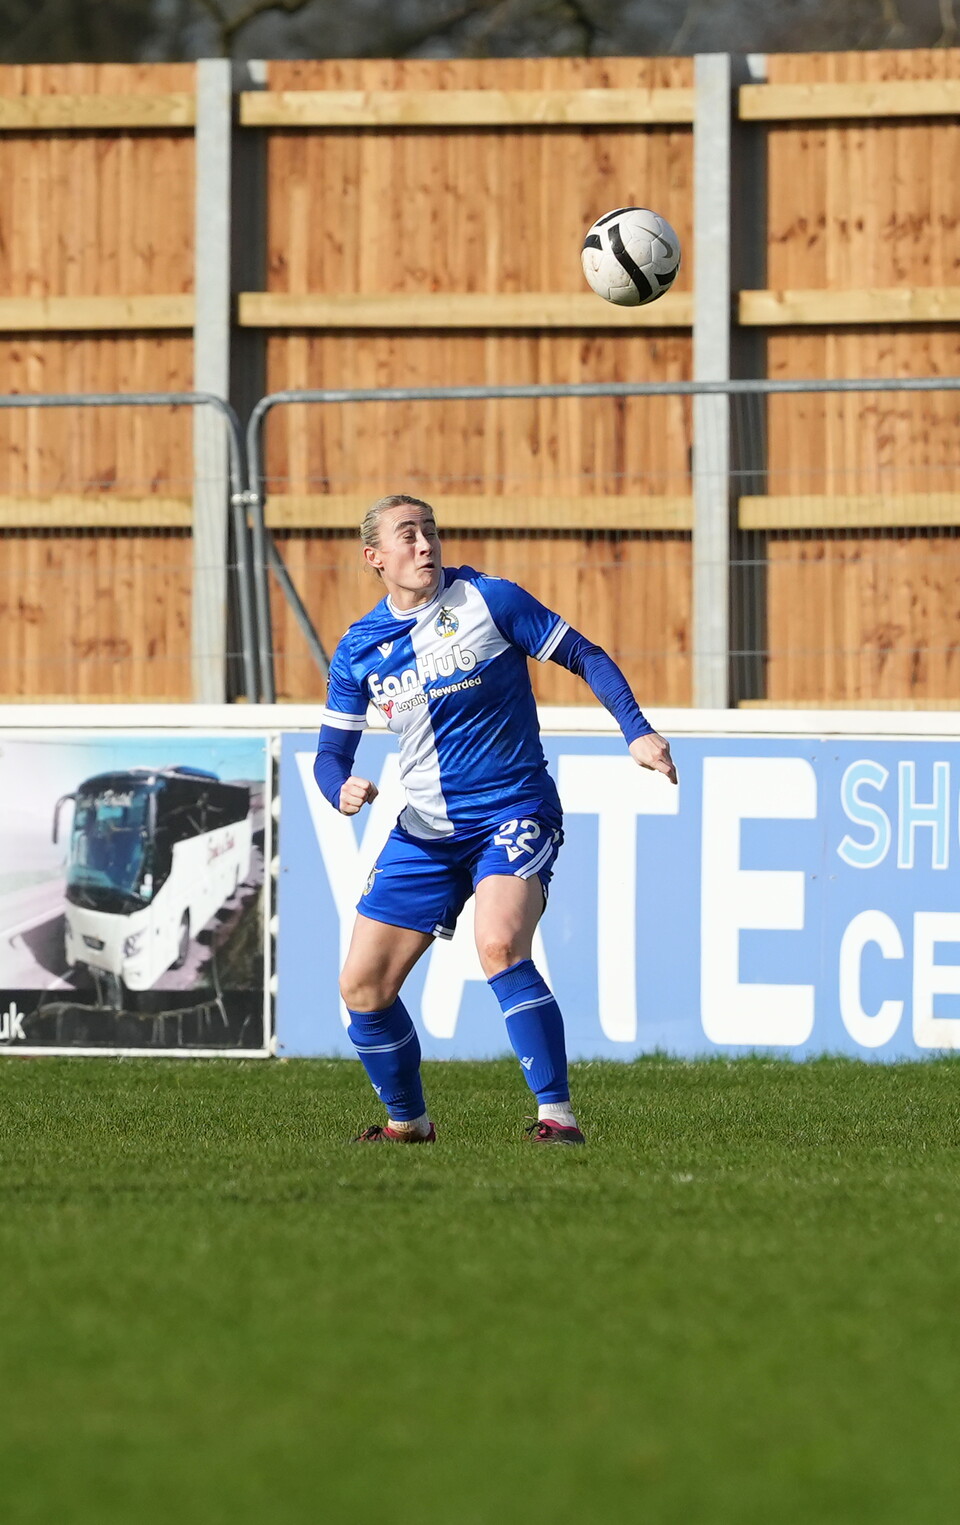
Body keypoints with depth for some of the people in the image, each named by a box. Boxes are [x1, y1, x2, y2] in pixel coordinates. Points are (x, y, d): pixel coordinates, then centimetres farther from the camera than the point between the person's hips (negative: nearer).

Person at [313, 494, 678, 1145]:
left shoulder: (487, 600, -6)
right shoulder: (358, 650, 4)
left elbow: (586, 656, -1)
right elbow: (331, 752, 10)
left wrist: (638, 730, -14)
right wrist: (343, 789, -14)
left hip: (514, 813, -5)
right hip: (425, 832, 5)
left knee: (500, 946, -31)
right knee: (363, 987, 2)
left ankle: (558, 1114, -27)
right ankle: (408, 1121, 26)